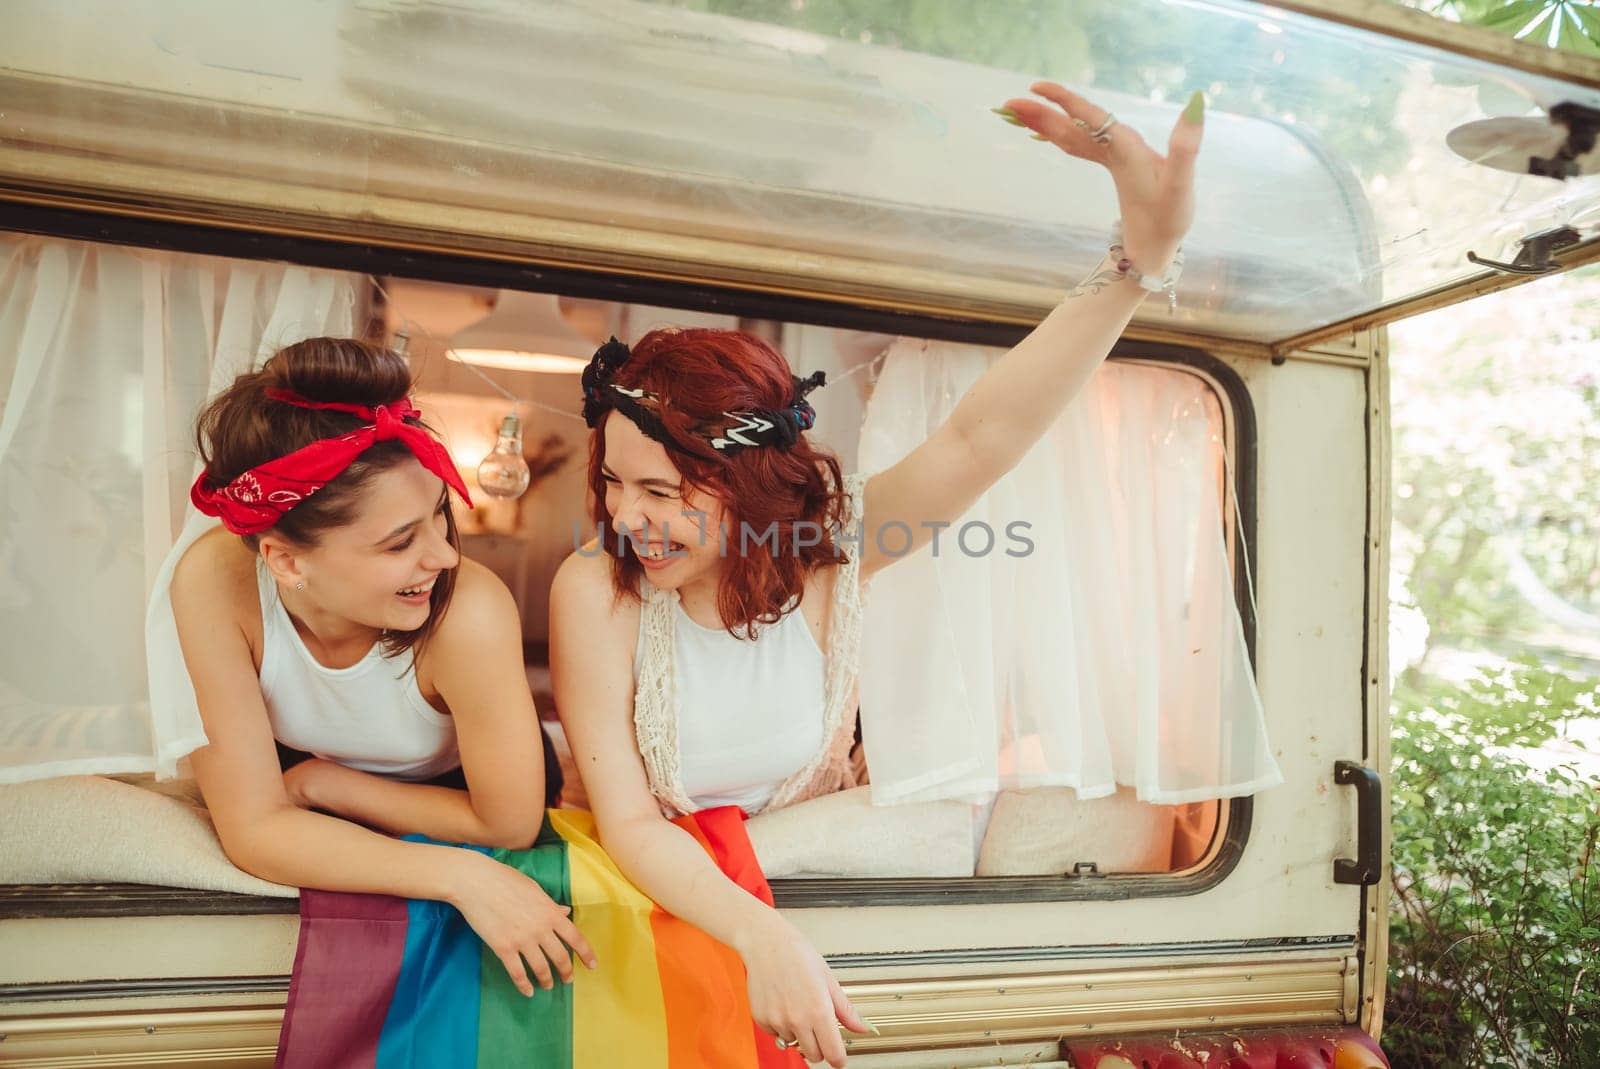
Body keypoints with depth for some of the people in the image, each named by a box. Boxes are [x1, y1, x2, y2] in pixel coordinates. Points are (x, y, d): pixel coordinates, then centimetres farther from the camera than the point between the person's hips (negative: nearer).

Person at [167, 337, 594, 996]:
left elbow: (508, 825, -22)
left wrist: (322, 784, -17)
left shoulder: (468, 613, -37)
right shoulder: (215, 580, -31)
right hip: (309, 790, 3)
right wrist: (459, 875, -36)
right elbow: (253, 827, -26)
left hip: (452, 809, -2)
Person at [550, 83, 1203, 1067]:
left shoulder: (827, 544, -18)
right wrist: (762, 937, -38)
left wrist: (1146, 250, -43)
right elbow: (628, 823, -21)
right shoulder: (594, 591, -22)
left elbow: (978, 441, -32)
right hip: (657, 882, -1)